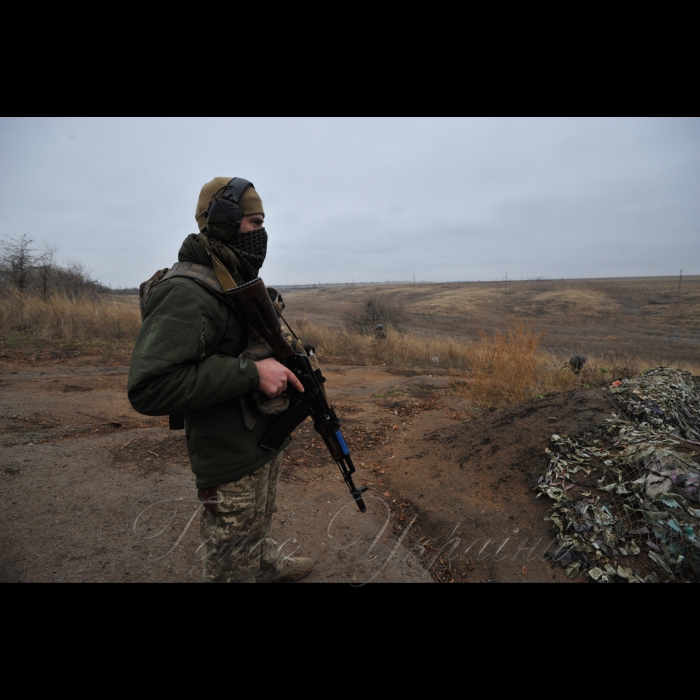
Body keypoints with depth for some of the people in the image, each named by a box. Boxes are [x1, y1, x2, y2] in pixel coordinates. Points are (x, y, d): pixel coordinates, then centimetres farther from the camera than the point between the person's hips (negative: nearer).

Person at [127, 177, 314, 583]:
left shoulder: (243, 282, 7)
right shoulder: (187, 292, -23)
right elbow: (149, 388, -32)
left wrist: (289, 362, 6)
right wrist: (251, 373, -31)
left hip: (267, 440, 9)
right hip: (232, 460, -9)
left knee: (260, 522, 32)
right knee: (234, 563, 13)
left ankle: (268, 564, 56)